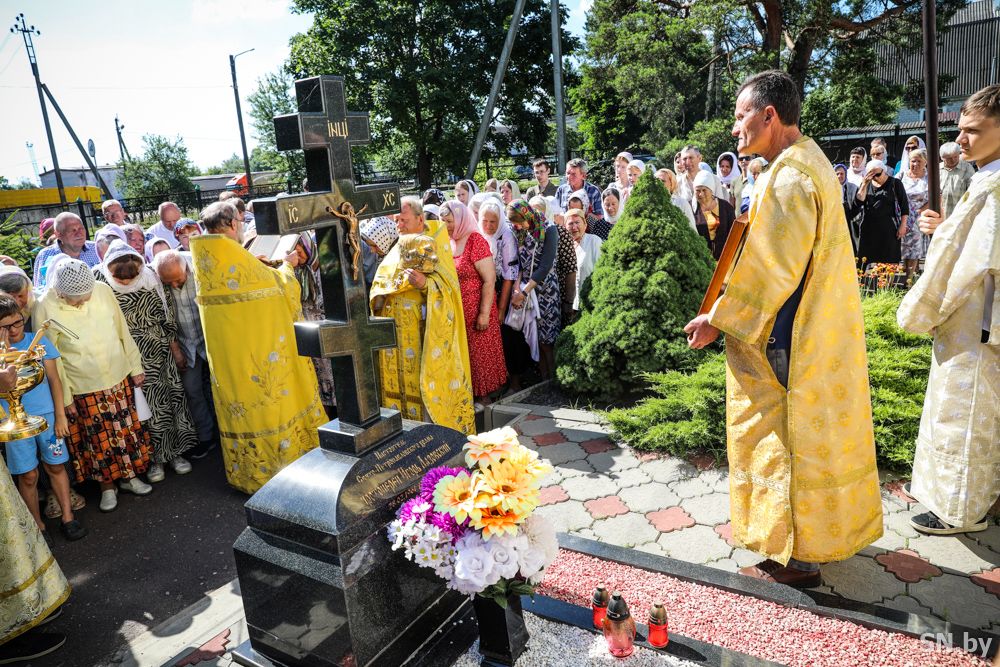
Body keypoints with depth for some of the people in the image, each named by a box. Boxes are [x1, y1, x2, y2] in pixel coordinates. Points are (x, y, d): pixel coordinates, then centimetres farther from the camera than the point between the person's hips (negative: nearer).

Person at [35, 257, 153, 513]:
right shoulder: (46, 309, -18)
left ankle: (129, 476, 36)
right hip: (83, 390, -2)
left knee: (128, 431, 16)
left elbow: (123, 331, -1)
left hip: (119, 379, 3)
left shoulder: (102, 290, -13)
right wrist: (65, 398, -6)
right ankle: (107, 486, 32)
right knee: (99, 441, 11)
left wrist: (136, 367, 5)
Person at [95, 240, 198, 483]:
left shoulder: (148, 275, -8)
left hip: (158, 349, 2)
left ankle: (174, 451, 23)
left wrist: (174, 345, 6)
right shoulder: (98, 279, -14)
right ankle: (154, 458, 18)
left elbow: (164, 311, 3)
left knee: (169, 397, 8)